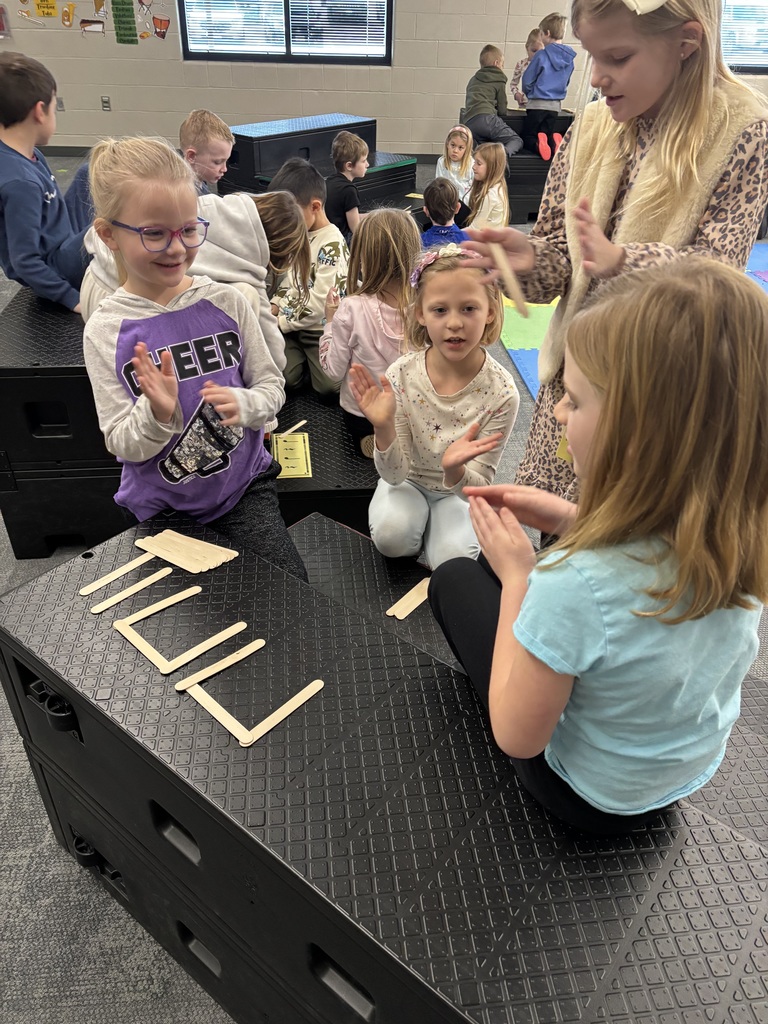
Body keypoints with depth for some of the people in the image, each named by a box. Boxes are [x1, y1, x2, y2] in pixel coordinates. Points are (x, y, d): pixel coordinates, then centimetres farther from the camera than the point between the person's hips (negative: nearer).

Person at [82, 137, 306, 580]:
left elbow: (272, 385, 0)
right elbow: (122, 445, -9)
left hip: (244, 487, 1)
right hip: (160, 508, 0)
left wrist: (244, 404, -23)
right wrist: (156, 414, -30)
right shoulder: (106, 331, -10)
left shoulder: (226, 302, -7)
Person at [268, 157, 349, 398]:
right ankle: (304, 356, 14)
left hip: (322, 330, -6)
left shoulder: (332, 246, -17)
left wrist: (278, 320, -15)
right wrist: (274, 308, 0)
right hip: (291, 324, 6)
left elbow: (318, 304, -22)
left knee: (330, 387, -19)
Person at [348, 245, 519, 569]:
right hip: (409, 480, 1)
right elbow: (395, 475, -17)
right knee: (392, 537, -26)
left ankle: (435, 530, 9)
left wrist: (455, 471, -42)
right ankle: (420, 520, 6)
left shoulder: (501, 392, -24)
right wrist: (384, 428, -38)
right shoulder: (401, 374, -21)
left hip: (460, 487, 0)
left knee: (454, 558, -23)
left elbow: (479, 487, -19)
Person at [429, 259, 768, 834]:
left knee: (455, 577, 6)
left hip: (588, 796, -5)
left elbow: (517, 737, -24)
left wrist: (518, 576, -19)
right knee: (499, 563, 13)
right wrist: (574, 522, -8)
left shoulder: (575, 588, -41)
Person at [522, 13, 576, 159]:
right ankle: (553, 143, -20)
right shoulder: (569, 57, 3)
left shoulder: (541, 55, -13)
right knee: (547, 135, 17)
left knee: (527, 137, 9)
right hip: (556, 105, 5)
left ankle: (538, 145, -27)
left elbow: (527, 80, -6)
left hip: (538, 103, -5)